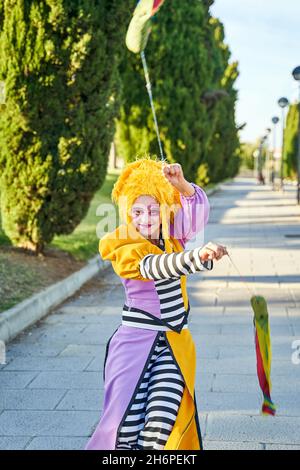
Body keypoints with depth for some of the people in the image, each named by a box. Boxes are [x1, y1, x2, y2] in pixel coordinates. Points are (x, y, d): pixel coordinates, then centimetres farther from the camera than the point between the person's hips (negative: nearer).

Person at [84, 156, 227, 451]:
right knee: (126, 421, -3)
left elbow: (198, 211, -6)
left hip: (174, 345, 4)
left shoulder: (171, 236, 6)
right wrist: (198, 256, -48)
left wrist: (181, 185, -25)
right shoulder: (125, 251, -11)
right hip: (135, 342, -4)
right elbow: (157, 266, -31)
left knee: (162, 424, -8)